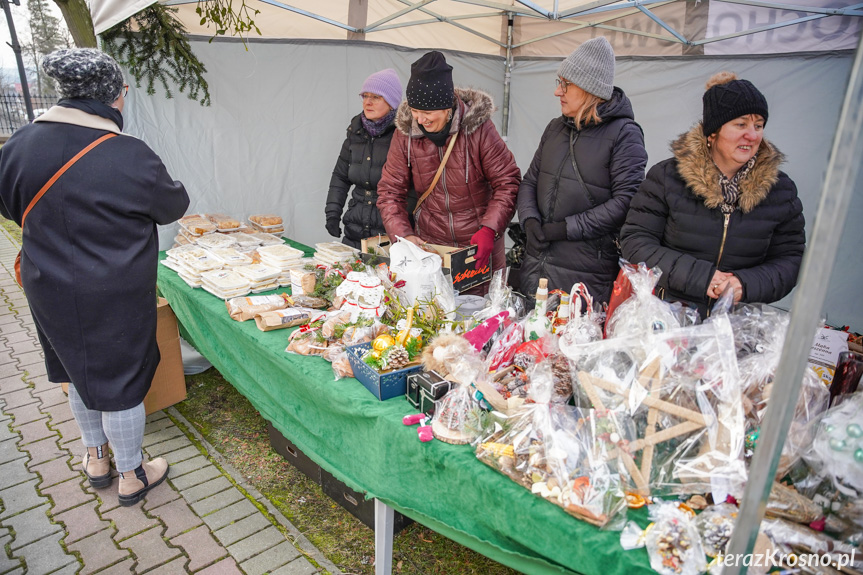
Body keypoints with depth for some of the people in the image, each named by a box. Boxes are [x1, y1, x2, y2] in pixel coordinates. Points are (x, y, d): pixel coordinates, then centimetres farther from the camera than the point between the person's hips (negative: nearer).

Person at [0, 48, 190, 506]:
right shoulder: (131, 157, -22)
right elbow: (173, 206, -5)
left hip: (50, 290, 5)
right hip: (116, 294, -5)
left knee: (80, 370, 24)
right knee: (121, 380, 10)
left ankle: (96, 458, 43)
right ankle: (132, 477, 28)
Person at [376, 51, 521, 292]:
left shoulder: (478, 127, -12)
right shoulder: (404, 133, -4)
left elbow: (508, 182, -8)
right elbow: (390, 191, 1)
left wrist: (490, 229, -22)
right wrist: (402, 234, -14)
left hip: (479, 246, -2)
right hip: (428, 245, 2)